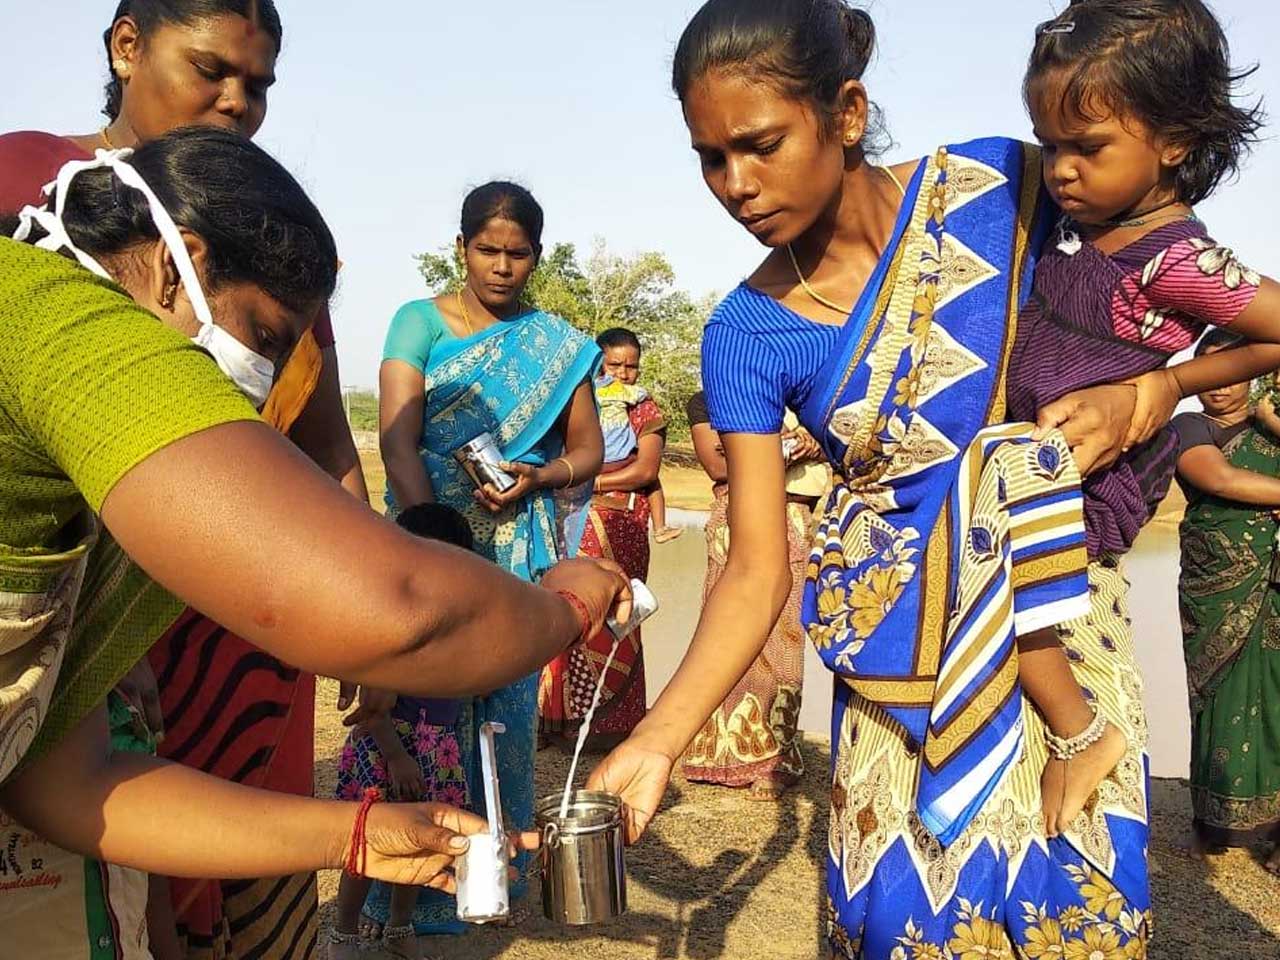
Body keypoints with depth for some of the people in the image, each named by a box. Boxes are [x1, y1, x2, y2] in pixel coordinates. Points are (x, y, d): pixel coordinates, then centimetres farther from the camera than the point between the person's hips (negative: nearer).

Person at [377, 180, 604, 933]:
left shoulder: (557, 343, 9)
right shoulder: (420, 322, 2)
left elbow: (588, 446, 13)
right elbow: (398, 441, -8)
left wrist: (538, 476, -9)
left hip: (520, 552, 2)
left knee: (508, 706, 4)